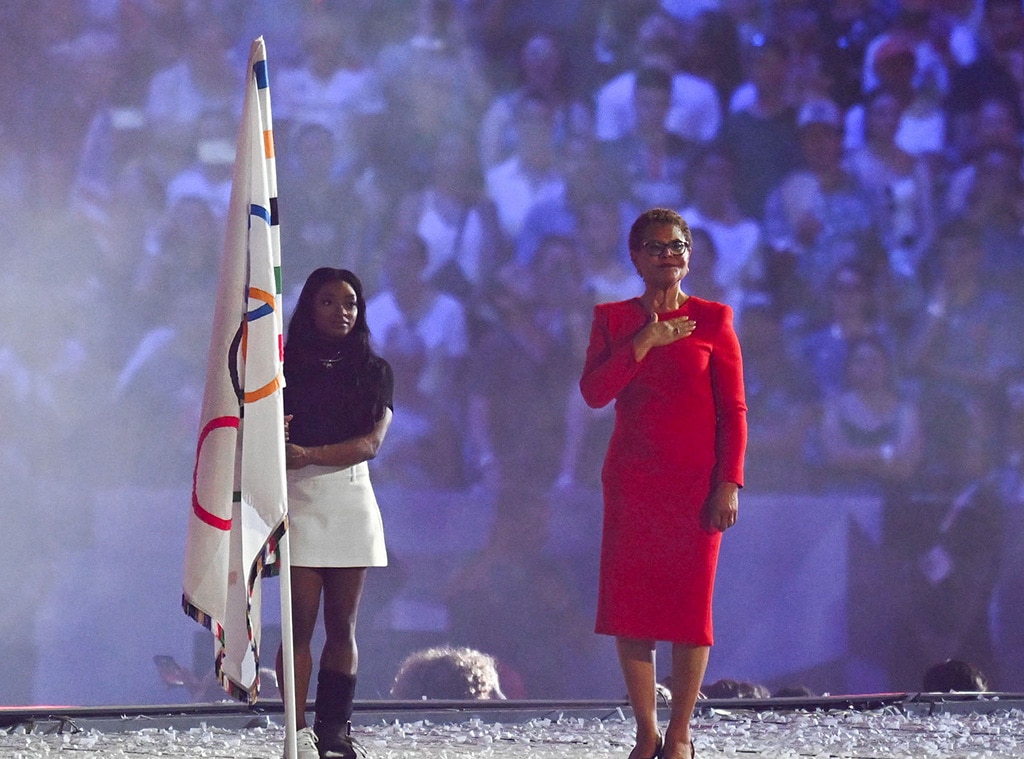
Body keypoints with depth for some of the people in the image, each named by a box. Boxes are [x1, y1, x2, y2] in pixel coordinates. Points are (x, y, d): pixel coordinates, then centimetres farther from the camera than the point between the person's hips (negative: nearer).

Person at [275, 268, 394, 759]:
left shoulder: (373, 372, 10)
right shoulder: (286, 369, 6)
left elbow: (372, 442, -3)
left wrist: (310, 455, -17)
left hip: (351, 500, 2)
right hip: (299, 498, -2)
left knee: (342, 626, 3)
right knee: (300, 623, -9)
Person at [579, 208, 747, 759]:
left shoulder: (712, 320, 3)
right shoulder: (614, 319, 9)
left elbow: (733, 410, 0)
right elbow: (594, 392, -5)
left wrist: (729, 485, -9)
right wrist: (647, 340, -12)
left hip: (695, 481, -2)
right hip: (631, 482, 2)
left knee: (690, 606, -3)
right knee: (628, 608, -2)